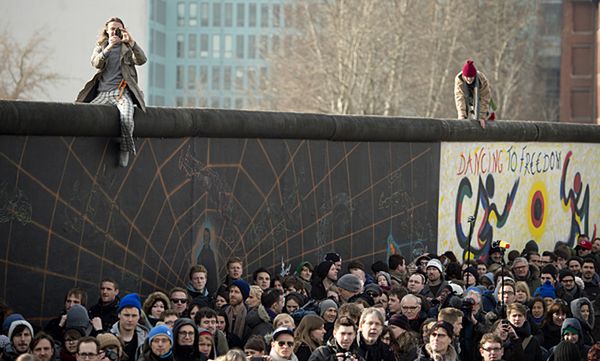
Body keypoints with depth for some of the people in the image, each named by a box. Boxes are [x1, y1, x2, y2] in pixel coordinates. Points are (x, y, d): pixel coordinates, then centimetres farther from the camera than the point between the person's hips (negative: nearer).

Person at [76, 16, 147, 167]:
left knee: (126, 118, -32)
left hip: (122, 92, -3)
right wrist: (108, 47, -14)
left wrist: (132, 42, -15)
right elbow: (96, 63, -1)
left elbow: (142, 60, -4)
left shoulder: (128, 47, 14)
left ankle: (125, 150, -11)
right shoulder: (100, 46, 19)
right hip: (102, 92, 3)